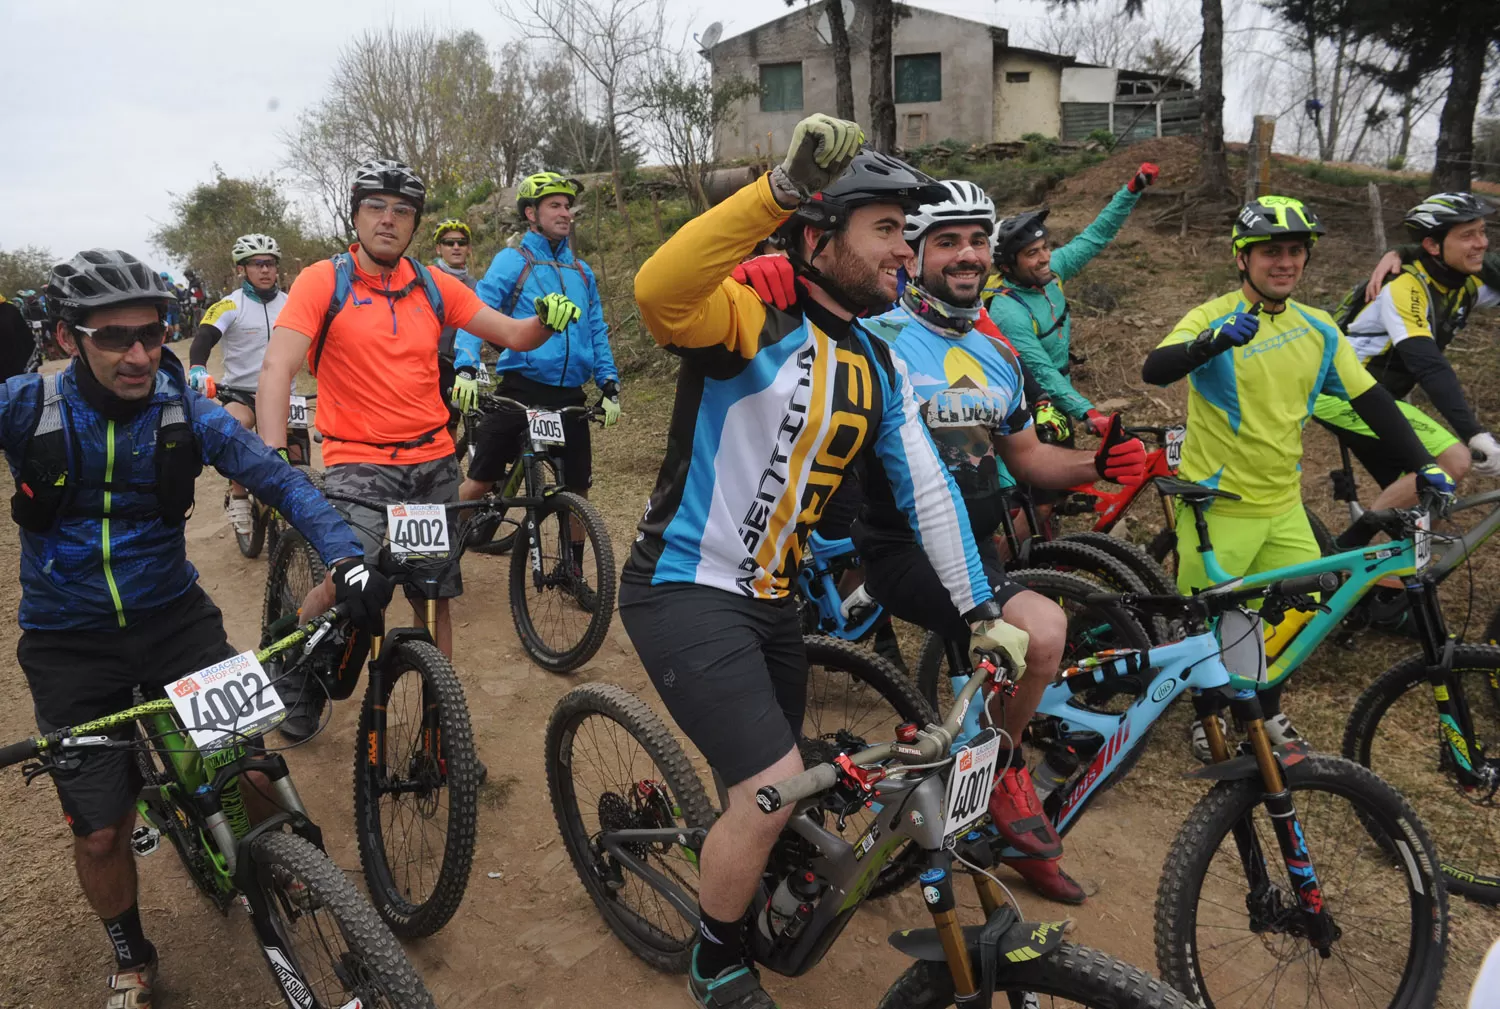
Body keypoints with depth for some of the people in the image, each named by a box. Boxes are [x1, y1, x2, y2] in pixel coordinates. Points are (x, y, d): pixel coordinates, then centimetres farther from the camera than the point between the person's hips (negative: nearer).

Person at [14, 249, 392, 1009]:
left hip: (173, 617, 1)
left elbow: (278, 480, -12)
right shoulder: (26, 406, -14)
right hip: (70, 644, -1)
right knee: (100, 831, 2)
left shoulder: (185, 410, -11)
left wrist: (345, 557, -26)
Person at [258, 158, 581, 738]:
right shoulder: (324, 281, -4)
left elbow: (513, 335, 7)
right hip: (357, 462, -4)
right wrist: (274, 456, -30)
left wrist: (547, 319, -17)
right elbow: (277, 367, -15)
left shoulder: (433, 286, 7)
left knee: (434, 597, 10)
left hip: (432, 462, 4)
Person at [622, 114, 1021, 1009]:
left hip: (770, 597, 8)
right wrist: (783, 188, -48)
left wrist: (981, 610, 8)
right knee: (774, 789, -14)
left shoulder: (879, 370, 6)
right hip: (685, 590, -7)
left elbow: (929, 489, 9)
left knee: (772, 792, 18)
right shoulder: (757, 321, -17)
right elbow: (657, 291, -39)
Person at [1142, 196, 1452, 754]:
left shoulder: (1319, 329, 3)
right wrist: (1213, 341, -49)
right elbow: (1155, 370, -31)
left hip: (1283, 504, 5)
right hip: (1217, 506, -5)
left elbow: (1371, 400, 8)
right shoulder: (1213, 318, -13)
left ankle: (1268, 711, 34)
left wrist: (1422, 463, 0)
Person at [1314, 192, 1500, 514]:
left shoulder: (1467, 282, 2)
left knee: (1404, 494, 14)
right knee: (1454, 460, -22)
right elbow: (1430, 367, -32)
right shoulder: (1405, 288, -24)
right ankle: (1353, 540, -12)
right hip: (1341, 392, -9)